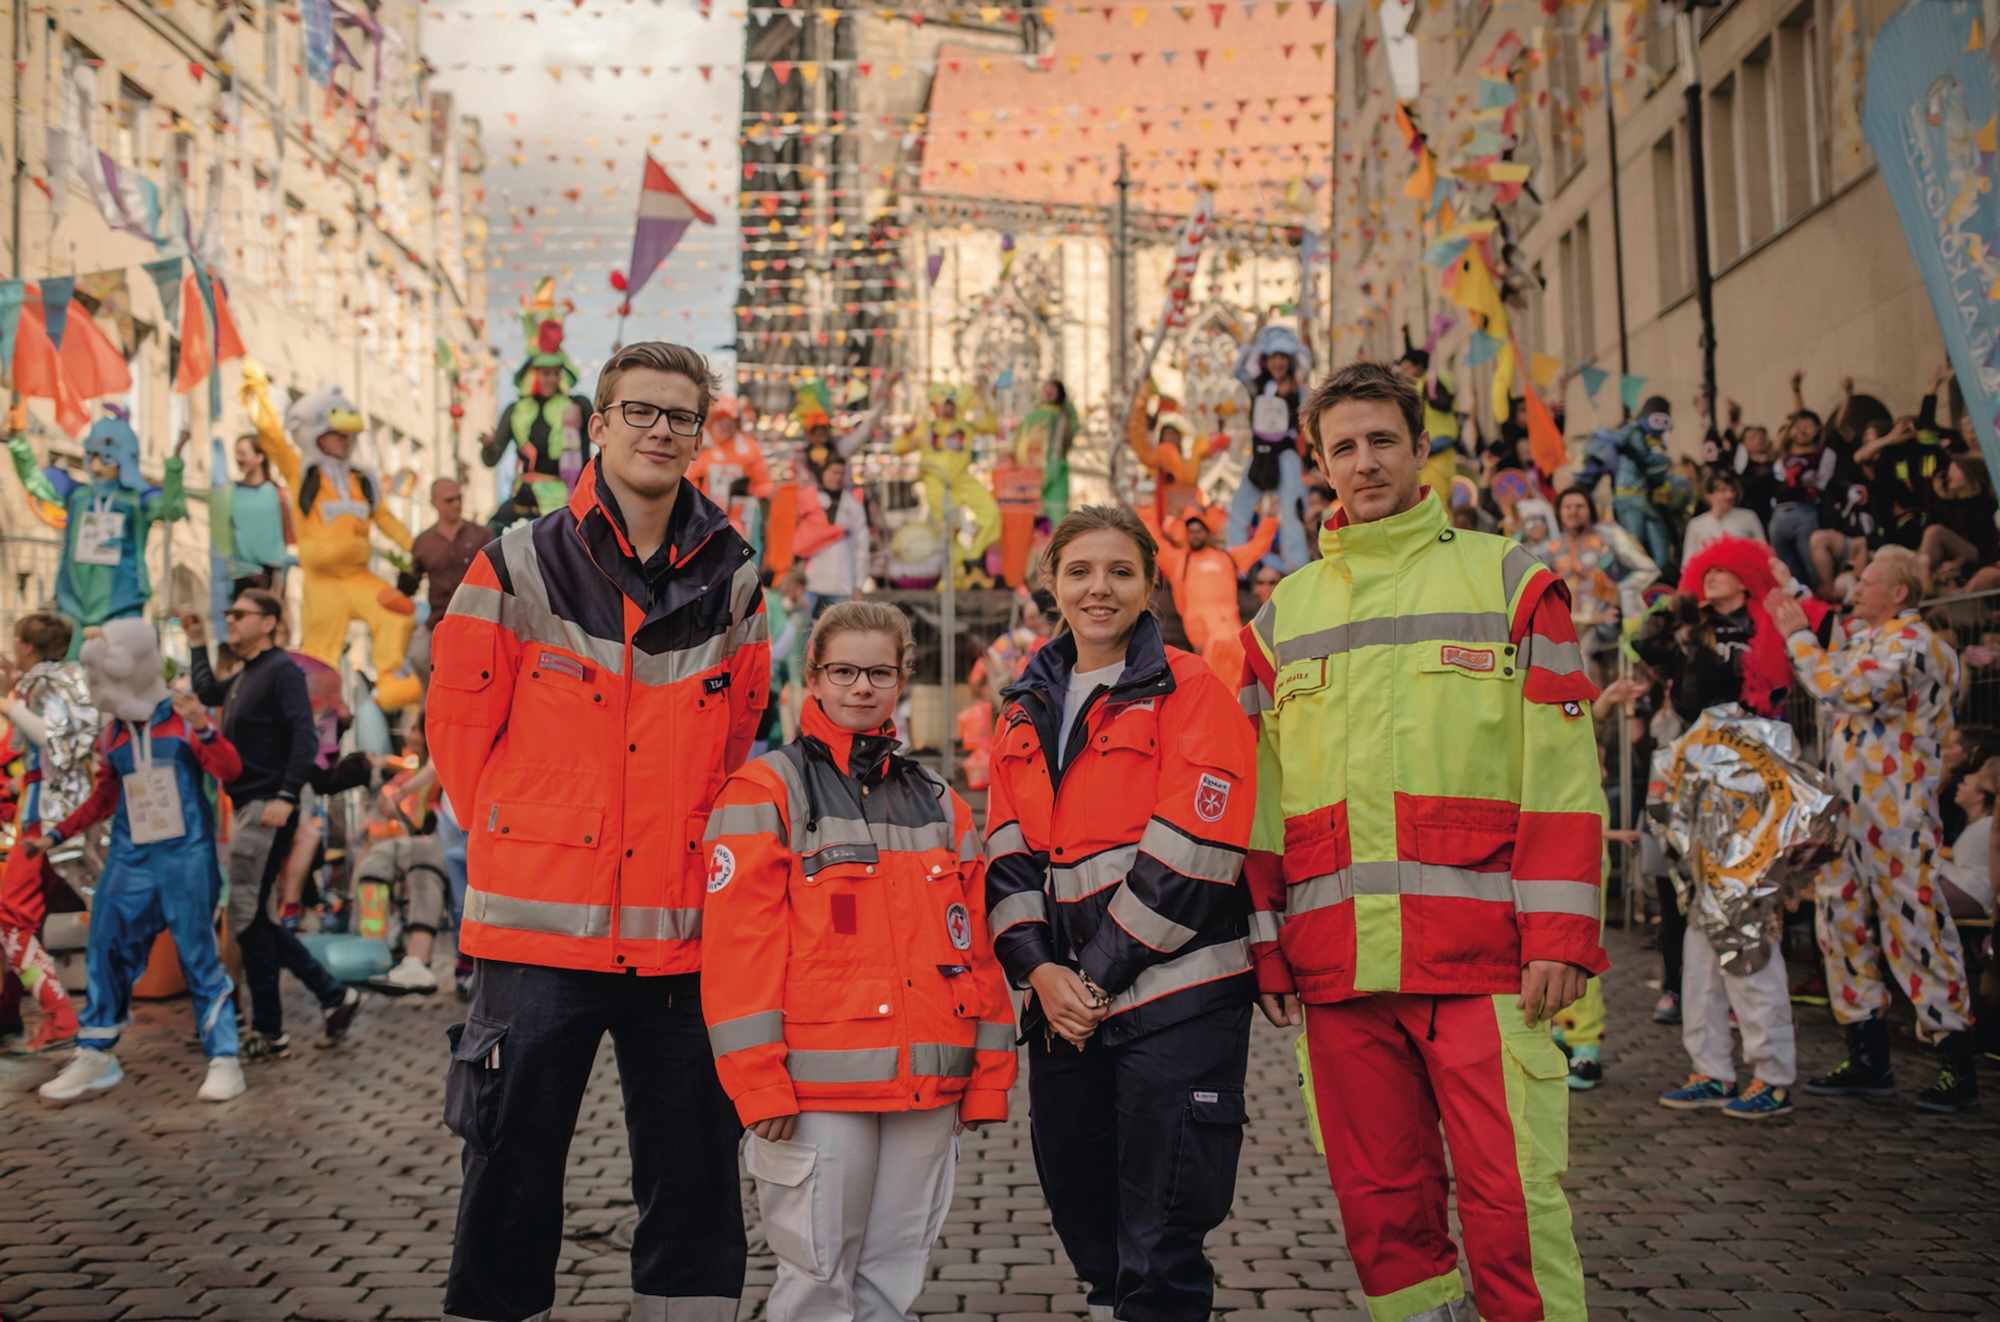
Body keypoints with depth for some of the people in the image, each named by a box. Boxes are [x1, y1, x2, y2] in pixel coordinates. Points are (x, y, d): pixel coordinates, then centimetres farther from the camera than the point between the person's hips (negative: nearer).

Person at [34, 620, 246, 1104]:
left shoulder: (183, 718, -1)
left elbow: (229, 770, -14)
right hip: (130, 860, 5)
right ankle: (95, 1056, 16)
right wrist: (55, 835, 17)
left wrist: (203, 727, -29)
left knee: (198, 954, -4)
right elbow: (104, 799, 22)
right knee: (107, 952, 4)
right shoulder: (111, 735, 11)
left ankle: (224, 1059, 1)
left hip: (186, 856, -5)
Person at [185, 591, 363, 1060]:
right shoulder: (244, 676, 16)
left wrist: (286, 797, -25)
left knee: (247, 917, -5)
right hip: (248, 809, 9)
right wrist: (198, 643, 32)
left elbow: (305, 736, -19)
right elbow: (206, 692, 36)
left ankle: (268, 1030, 4)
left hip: (267, 810, -9)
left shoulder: (282, 670, -10)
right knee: (259, 918, 10)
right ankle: (334, 995, 16)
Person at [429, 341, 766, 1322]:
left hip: (684, 933, 3)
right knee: (512, 1177, 7)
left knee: (696, 1181, 9)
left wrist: (688, 842, 11)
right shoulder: (520, 567, -1)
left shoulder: (731, 582, 7)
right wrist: (514, 845, 7)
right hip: (540, 924, -2)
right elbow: (458, 726, 4)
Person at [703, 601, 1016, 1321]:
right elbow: (738, 945, -8)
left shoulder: (939, 804, 15)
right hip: (818, 1089, -4)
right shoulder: (764, 794, -1)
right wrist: (759, 1081, -14)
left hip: (929, 1091, 5)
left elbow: (977, 944, 14)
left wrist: (989, 1073, 10)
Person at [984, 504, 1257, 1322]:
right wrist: (1040, 967, -6)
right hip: (1062, 1006, 6)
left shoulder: (1190, 693, -7)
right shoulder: (1027, 708, 13)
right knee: (1085, 1223, 18)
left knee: (1160, 1253, -1)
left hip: (1174, 998, -6)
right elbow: (1007, 853, 9)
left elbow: (1189, 855, -14)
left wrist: (1100, 976, -13)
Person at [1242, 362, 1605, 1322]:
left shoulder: (1507, 580, 7)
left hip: (1482, 955, -3)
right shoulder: (1282, 616, 16)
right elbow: (1260, 797, 15)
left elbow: (1562, 769, 0)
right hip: (1336, 962, 3)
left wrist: (1559, 936, -8)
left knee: (1511, 1200, -4)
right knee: (1380, 1202, 9)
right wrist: (1265, 945, 8)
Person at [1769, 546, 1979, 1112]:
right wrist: (1794, 625, 15)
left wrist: (1798, 635, -13)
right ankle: (1868, 1060, 18)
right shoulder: (1866, 637, 16)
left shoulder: (1910, 642, -14)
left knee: (1915, 932, -5)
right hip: (1849, 811, 10)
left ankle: (1959, 1069, 5)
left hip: (1895, 816, -10)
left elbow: (1840, 687, -24)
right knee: (1843, 926, 11)